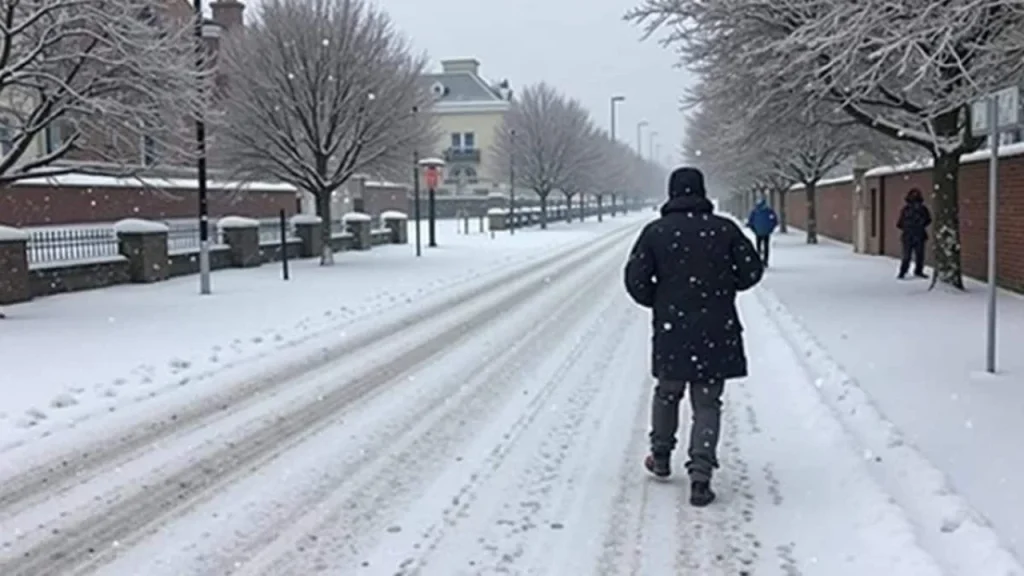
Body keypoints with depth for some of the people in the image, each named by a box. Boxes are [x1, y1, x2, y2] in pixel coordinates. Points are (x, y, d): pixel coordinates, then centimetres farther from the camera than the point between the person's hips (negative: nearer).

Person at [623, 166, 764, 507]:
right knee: (707, 404, 6)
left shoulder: (655, 232, -3)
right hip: (716, 333, 0)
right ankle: (700, 476, -4)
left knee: (667, 394, 22)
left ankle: (661, 457, 34)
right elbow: (752, 271, 0)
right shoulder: (725, 229, -2)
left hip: (672, 331, 0)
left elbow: (635, 279, -6)